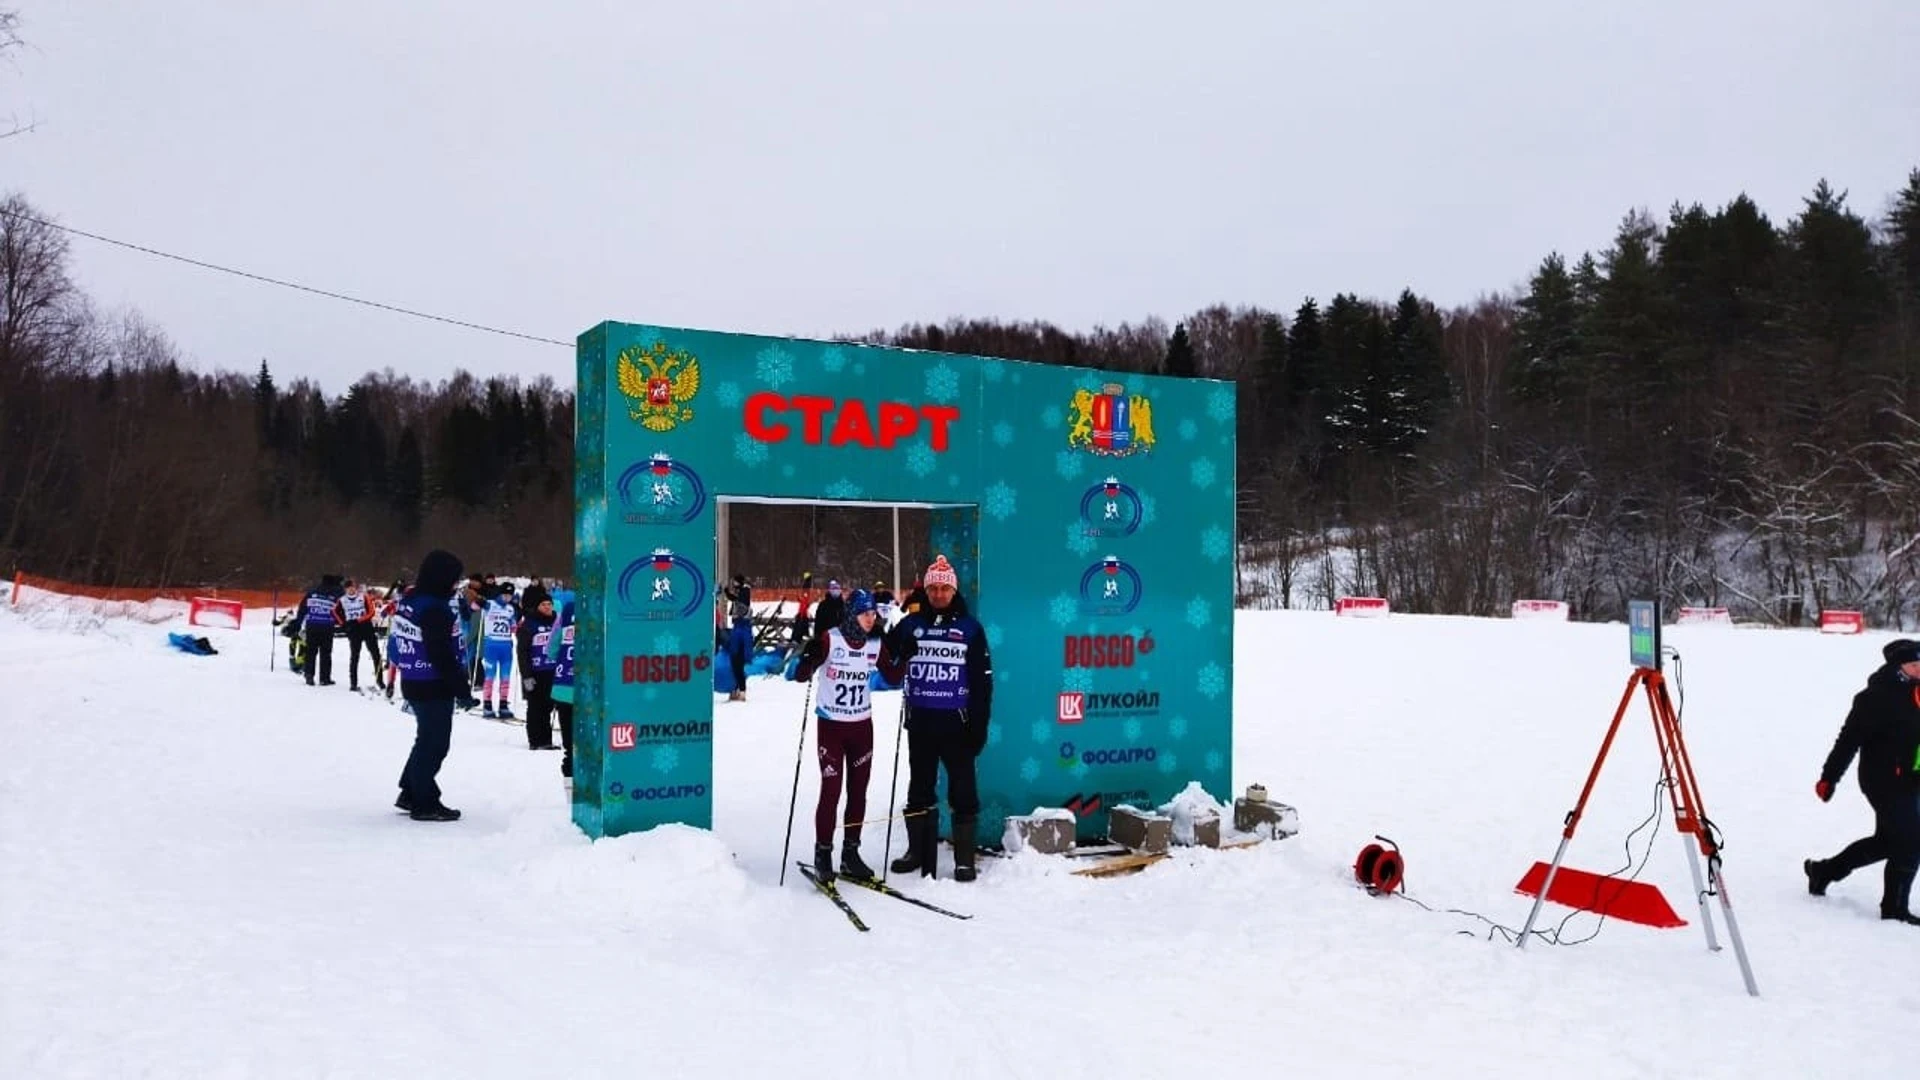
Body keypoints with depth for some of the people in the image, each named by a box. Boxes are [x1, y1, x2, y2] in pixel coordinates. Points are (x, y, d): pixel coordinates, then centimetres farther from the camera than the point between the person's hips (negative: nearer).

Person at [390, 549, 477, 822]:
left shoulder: (409, 602, 8)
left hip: (413, 683, 10)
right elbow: (443, 656, -24)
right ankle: (425, 803, 10)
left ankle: (411, 793, 31)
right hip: (434, 688, -10)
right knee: (434, 743, 1)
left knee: (427, 738, 22)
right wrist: (462, 691, -18)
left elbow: (396, 641, 17)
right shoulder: (435, 609, -23)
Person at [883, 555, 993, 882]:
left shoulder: (970, 627, 1)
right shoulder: (910, 625, 5)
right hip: (920, 720, 2)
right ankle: (919, 850, 24)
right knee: (919, 788, 12)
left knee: (962, 790, 2)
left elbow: (983, 680, 1)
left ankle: (964, 858, 10)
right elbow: (887, 662, 11)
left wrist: (980, 724, -4)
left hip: (957, 720, -2)